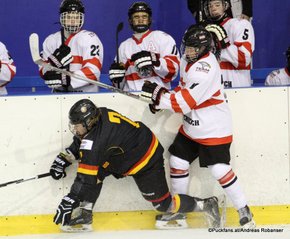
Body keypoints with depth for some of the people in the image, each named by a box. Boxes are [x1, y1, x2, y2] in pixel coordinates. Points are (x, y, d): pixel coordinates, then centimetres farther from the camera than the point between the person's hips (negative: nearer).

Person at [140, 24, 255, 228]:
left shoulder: (205, 69, -26)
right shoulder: (187, 61, 4)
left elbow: (185, 102, -29)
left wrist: (158, 96, -21)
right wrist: (162, 96, 0)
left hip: (214, 129, -9)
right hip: (192, 126, 9)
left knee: (220, 169, -12)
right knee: (177, 161, 10)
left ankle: (244, 210, 2)